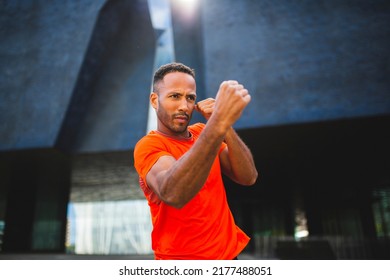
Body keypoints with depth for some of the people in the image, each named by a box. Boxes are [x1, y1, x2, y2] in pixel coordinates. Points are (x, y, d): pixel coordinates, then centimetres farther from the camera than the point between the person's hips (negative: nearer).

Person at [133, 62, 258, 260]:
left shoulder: (203, 132, 0)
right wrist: (218, 123, -46)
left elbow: (248, 177, -11)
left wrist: (223, 125, -23)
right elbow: (173, 194, -39)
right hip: (182, 256, -5)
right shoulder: (148, 146, -17)